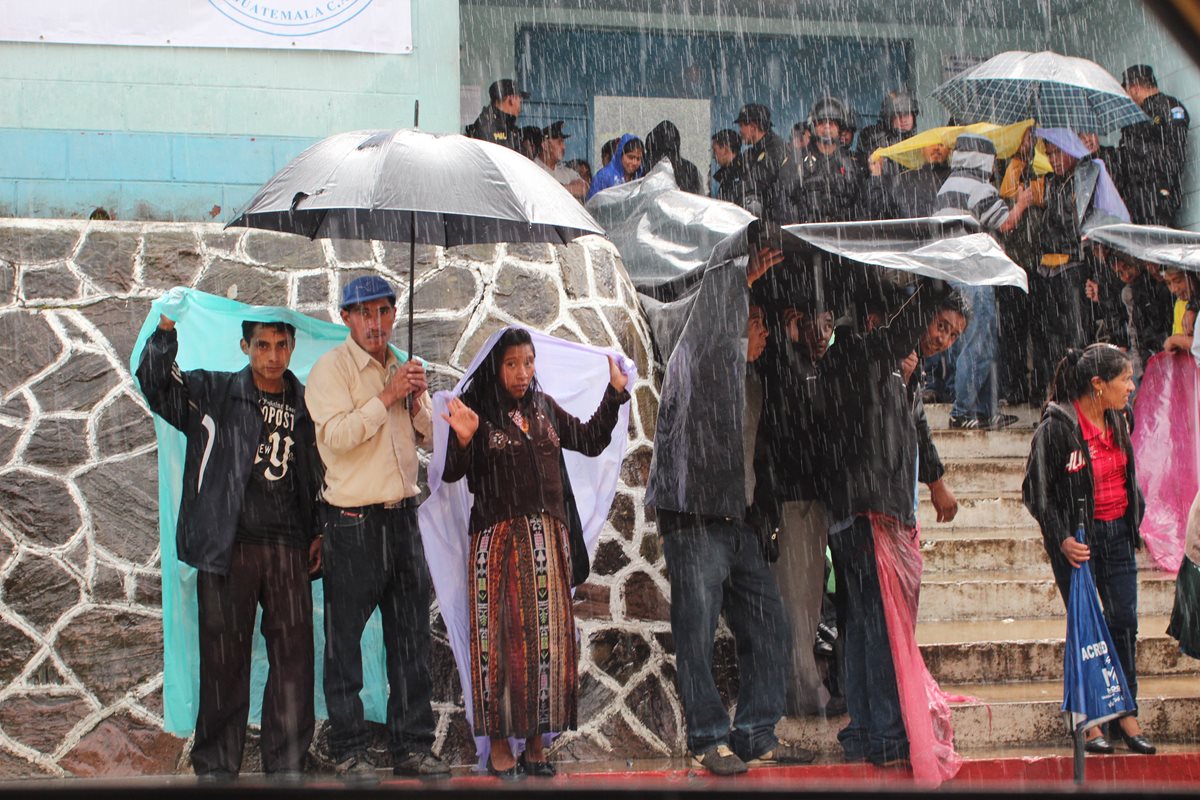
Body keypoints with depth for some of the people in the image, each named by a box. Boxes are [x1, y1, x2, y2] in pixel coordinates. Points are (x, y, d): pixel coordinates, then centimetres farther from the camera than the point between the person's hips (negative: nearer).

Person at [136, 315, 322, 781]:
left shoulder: (306, 406, 14)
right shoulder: (213, 393, 6)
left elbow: (318, 477, 21)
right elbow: (154, 383, -9)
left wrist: (318, 533, 13)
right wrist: (166, 331, -25)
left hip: (288, 549, 2)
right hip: (228, 546, -2)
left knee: (294, 656, -1)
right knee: (224, 659, 2)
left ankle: (286, 765, 9)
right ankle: (216, 768, 12)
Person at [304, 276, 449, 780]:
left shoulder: (405, 368, 14)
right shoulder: (331, 368, -5)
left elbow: (431, 438, 15)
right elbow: (337, 435, -18)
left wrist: (418, 402, -3)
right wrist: (387, 397, -17)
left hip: (401, 513, 6)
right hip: (352, 522, -6)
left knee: (411, 635, 7)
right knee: (345, 640, 1)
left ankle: (413, 746, 14)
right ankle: (349, 751, 9)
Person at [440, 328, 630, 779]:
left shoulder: (545, 407, 10)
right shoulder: (478, 409, -6)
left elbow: (590, 442, 22)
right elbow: (451, 475, -10)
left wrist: (615, 393, 16)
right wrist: (462, 440, -29)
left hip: (548, 538, 5)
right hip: (498, 539, -5)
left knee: (549, 635, 6)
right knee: (502, 636, -1)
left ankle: (535, 741, 16)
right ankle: (499, 745, 8)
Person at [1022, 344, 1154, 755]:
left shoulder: (1119, 418, 4)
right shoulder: (1057, 425, -16)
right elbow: (1037, 489, -12)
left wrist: (1135, 517, 16)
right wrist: (1062, 539, -17)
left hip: (1117, 532, 6)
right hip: (1078, 537, -6)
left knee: (1124, 623, 6)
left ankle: (1126, 715, 15)